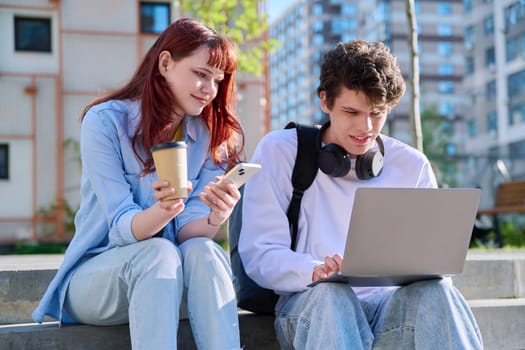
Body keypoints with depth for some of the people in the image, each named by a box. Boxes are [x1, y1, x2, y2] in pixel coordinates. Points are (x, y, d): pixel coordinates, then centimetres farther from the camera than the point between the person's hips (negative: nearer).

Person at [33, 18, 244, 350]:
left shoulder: (212, 135, 0)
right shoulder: (106, 121, -12)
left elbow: (187, 231, -8)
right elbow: (121, 228, -18)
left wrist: (215, 218, -32)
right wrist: (163, 210, -40)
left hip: (174, 284, 3)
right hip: (95, 278, -3)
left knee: (204, 251, -30)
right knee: (158, 253, -34)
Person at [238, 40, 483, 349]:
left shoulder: (412, 166, 13)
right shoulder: (279, 152, 4)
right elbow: (259, 254, -5)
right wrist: (316, 271, -26)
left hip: (391, 300, 2)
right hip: (310, 300, -2)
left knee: (435, 292, -32)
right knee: (330, 293, -37)